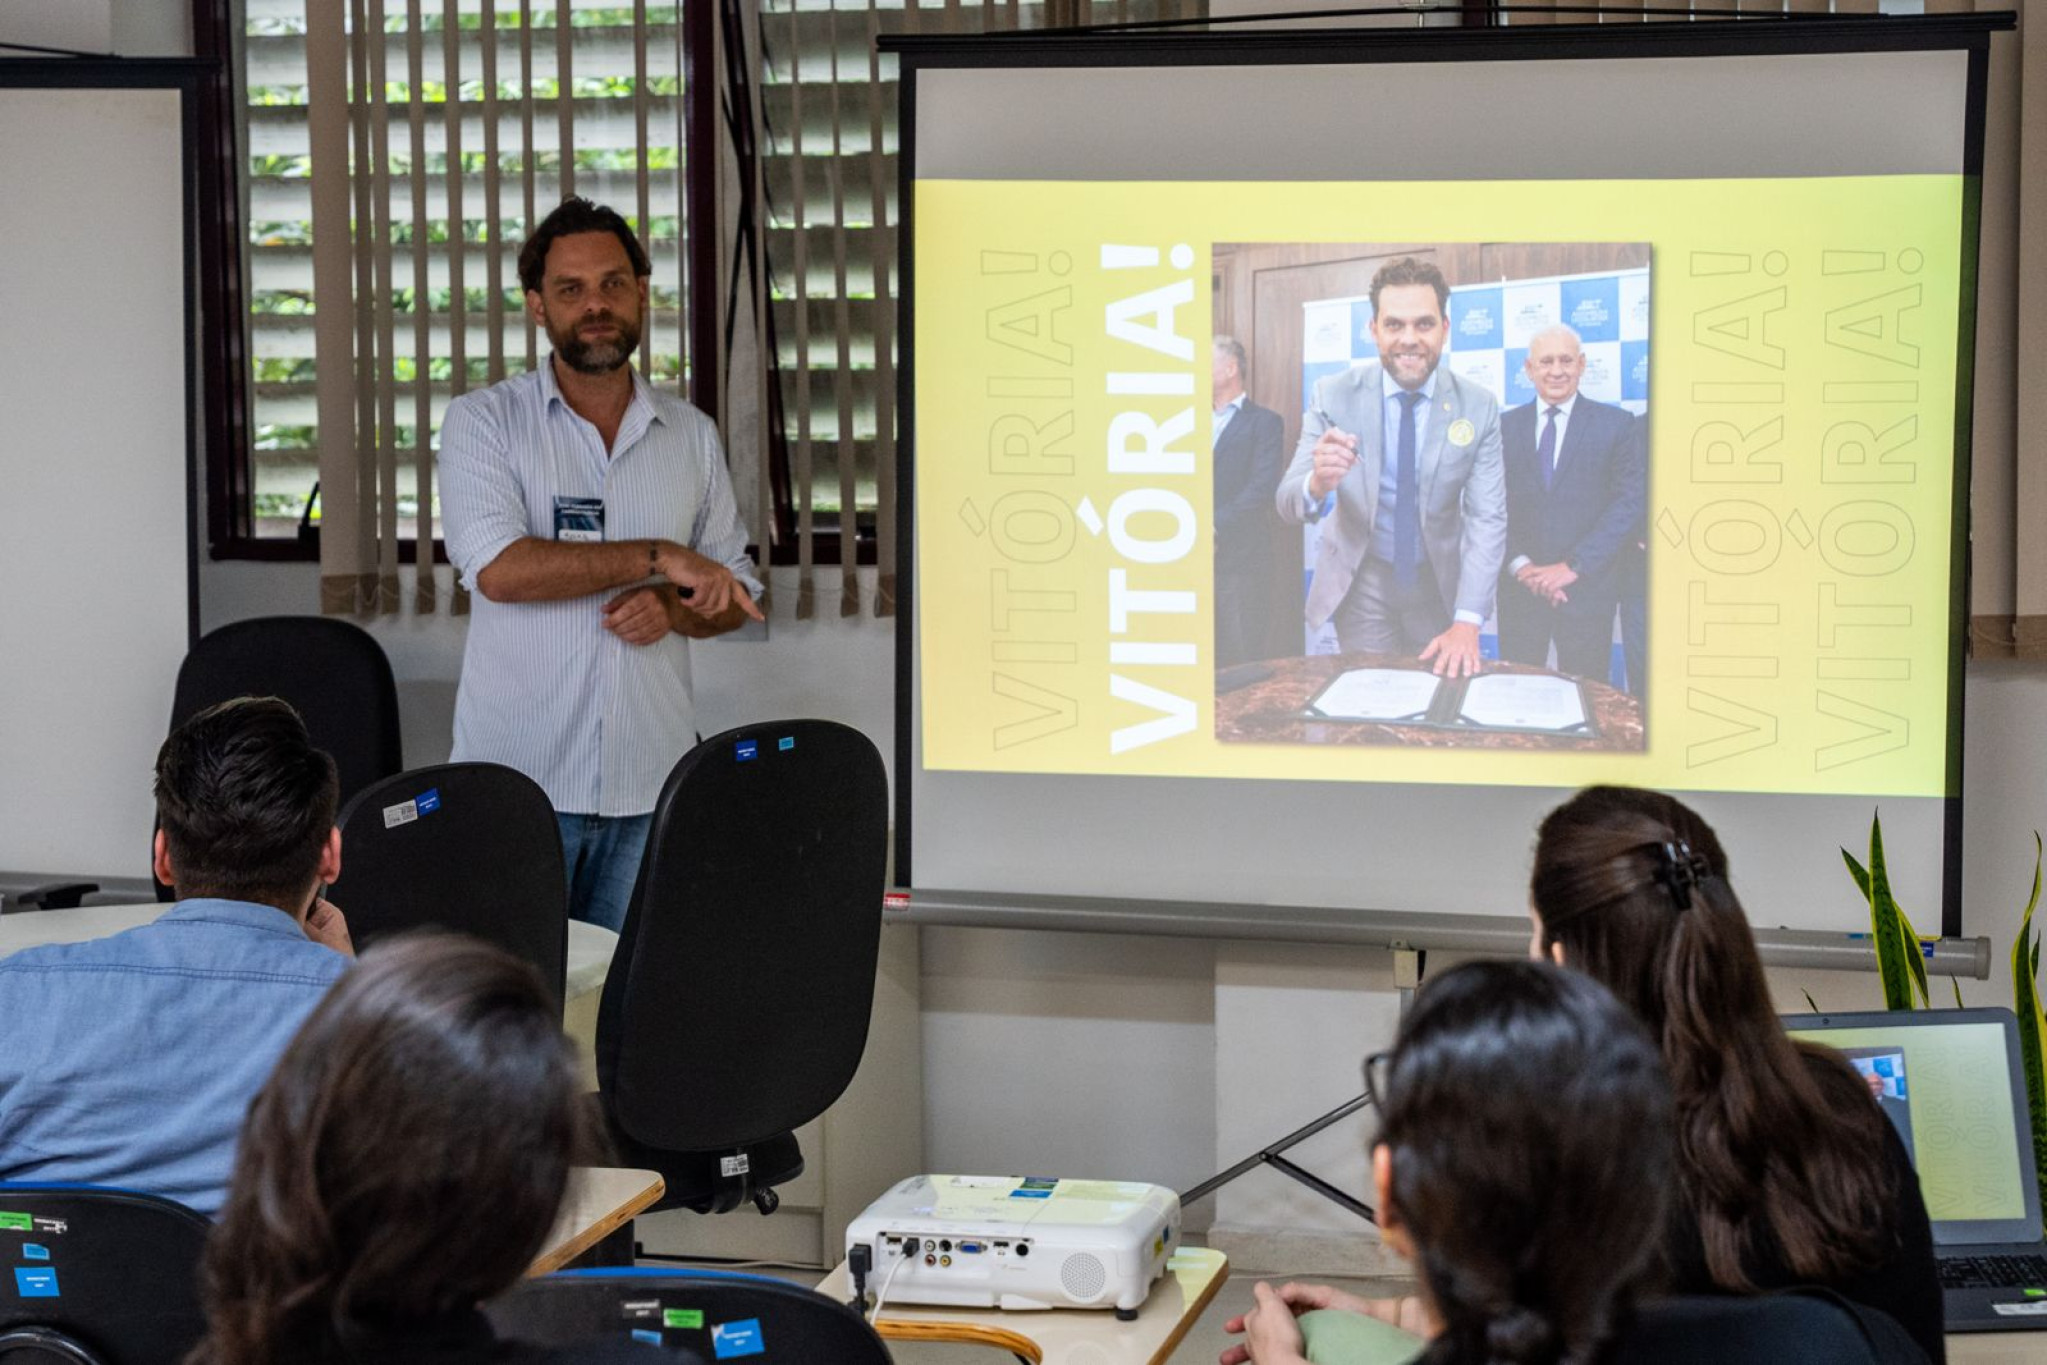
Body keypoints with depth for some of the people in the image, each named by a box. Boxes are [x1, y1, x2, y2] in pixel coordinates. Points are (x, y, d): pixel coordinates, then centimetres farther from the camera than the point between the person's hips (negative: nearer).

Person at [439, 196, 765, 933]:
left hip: (649, 786, 3)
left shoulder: (692, 435, 12)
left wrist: (672, 609, -6)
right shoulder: (483, 421, 1)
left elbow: (735, 592, 17)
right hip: (516, 781, -3)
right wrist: (657, 557, -15)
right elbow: (498, 566, -15)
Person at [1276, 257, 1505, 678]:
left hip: (1440, 584, 1)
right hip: (1360, 585, -1)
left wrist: (1467, 623, -26)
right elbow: (1288, 503, -15)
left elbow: (1488, 518, -13)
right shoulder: (1333, 396, -11)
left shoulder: (1479, 407, -10)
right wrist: (1317, 484, -40)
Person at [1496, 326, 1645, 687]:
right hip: (1519, 587, 2)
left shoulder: (1617, 424, 2)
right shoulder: (1505, 426, 9)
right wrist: (1519, 564, -10)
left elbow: (1631, 503, -5)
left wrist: (1573, 568, -11)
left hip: (1587, 588, -2)